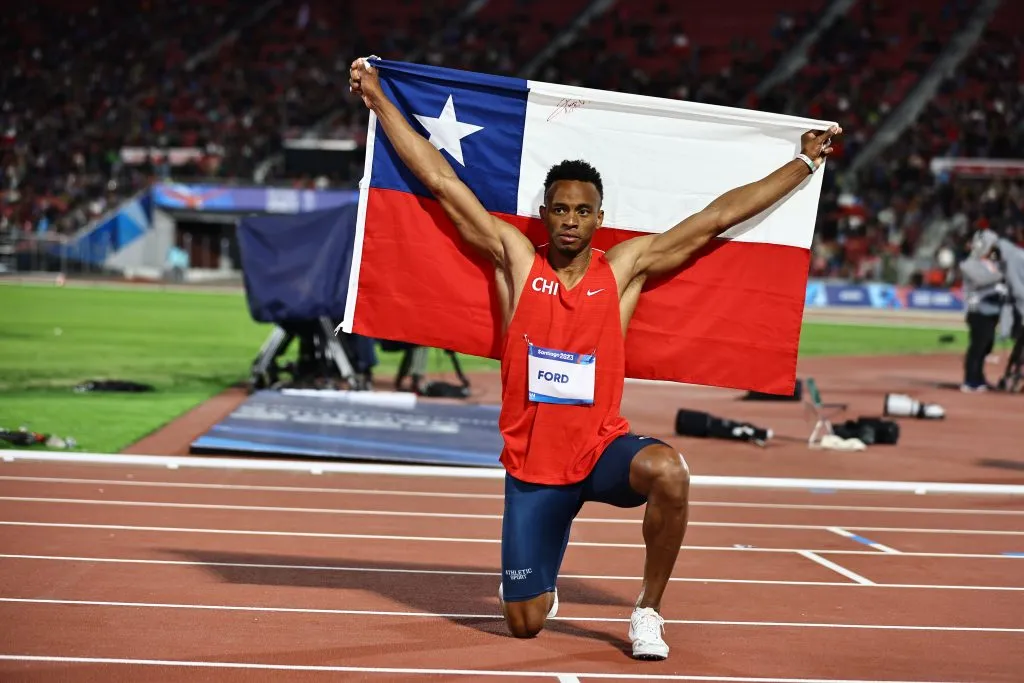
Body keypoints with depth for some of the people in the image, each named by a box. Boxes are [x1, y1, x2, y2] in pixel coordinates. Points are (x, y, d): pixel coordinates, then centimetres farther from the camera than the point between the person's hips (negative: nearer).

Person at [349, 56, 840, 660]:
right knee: (524, 624, 1)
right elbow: (442, 181, 0)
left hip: (604, 448, 0)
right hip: (531, 462, 0)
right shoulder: (516, 259, -1)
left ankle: (649, 611, -12)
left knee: (668, 471, -36)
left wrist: (807, 161, 4)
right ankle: (543, 589, 42)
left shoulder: (626, 267, 1)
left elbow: (717, 217, 3)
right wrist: (378, 99, 0)